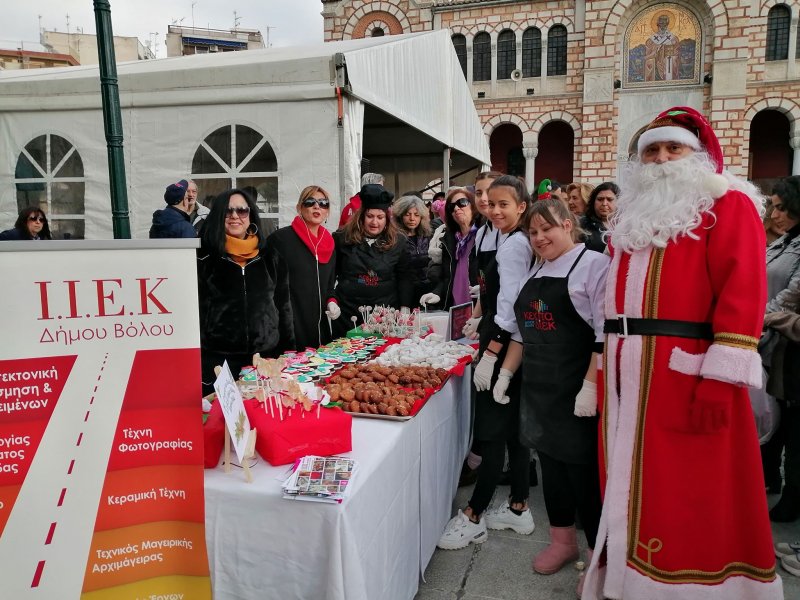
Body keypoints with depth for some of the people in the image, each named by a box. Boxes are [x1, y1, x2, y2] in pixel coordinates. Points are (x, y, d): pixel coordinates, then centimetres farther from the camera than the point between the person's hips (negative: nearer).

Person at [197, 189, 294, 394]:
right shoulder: (205, 256, -2)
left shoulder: (269, 255, 7)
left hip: (267, 354, 3)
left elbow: (283, 303, 11)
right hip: (218, 358, -3)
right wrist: (197, 358, -7)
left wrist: (289, 350, 9)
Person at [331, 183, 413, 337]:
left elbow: (404, 277, 5)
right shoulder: (342, 238, -1)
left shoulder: (397, 241, 2)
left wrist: (405, 308, -2)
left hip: (385, 313, 1)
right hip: (348, 313, 0)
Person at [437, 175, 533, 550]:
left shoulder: (512, 245, -14)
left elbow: (510, 306, -20)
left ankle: (473, 517, 8)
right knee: (511, 429, 16)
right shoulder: (518, 242, 15)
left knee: (492, 432, -3)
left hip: (502, 348, -10)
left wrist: (489, 353, -20)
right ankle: (518, 508, 27)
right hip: (510, 347, 10)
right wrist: (485, 325, 20)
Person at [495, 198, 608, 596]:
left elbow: (605, 334, -17)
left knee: (584, 470, 1)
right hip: (538, 388, 7)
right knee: (550, 463, 15)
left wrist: (590, 387, -22)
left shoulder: (593, 265, -9)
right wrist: (506, 372, 16)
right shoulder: (534, 273, 14)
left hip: (577, 390, -7)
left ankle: (600, 558, 19)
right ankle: (563, 541, 33)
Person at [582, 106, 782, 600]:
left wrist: (719, 380, -21)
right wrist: (609, 364, 14)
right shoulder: (633, 213, 19)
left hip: (684, 375, -6)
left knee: (689, 496, 3)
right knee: (631, 484, 15)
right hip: (629, 375, 7)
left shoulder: (728, 205, -3)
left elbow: (743, 293, -14)